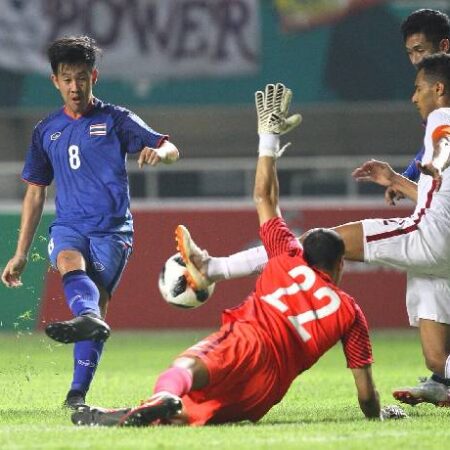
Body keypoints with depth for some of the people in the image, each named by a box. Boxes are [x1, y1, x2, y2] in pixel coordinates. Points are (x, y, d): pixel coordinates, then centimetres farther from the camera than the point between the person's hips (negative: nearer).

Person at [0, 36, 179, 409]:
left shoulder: (115, 120, 5)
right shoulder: (46, 131, 15)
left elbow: (171, 149, -1)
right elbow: (35, 193, 20)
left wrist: (159, 152, -28)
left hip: (112, 228, -2)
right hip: (68, 226, 2)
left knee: (98, 301, -14)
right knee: (70, 262, -32)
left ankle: (78, 392, -13)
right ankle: (89, 319, -61)